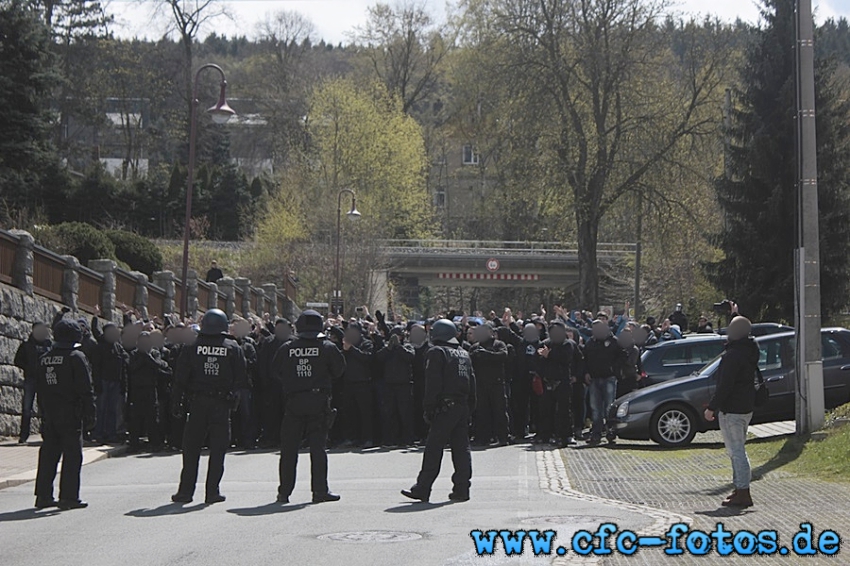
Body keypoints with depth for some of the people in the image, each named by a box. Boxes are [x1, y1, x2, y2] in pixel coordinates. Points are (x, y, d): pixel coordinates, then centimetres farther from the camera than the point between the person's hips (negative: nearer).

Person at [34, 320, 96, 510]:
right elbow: (85, 390, -13)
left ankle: (43, 495, 13)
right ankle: (68, 497, -3)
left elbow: (39, 390, 15)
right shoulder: (76, 358, -10)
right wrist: (89, 416, -9)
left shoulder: (44, 359, 11)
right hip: (70, 416, -7)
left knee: (48, 455, 11)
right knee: (72, 455, -2)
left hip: (49, 416, 7)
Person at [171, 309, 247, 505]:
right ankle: (212, 491, 3)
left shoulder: (192, 348, 1)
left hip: (197, 402, 1)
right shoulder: (233, 348, 0)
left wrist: (176, 402, 4)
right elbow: (241, 379, 0)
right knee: (218, 449, 5)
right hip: (221, 405, -1)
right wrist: (234, 395, 11)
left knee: (191, 448, 8)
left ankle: (186, 491, 7)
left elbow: (180, 378, 0)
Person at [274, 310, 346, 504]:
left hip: (293, 401, 1)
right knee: (318, 446, 3)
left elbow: (277, 372, 7)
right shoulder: (327, 348, -4)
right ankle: (320, 491, 1)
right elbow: (338, 370, 2)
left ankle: (284, 492, 8)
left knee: (289, 448, 7)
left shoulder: (286, 349, 0)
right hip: (319, 400, -1)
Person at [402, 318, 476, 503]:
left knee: (433, 448, -4)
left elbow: (433, 384, -12)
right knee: (462, 448, 7)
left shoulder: (436, 353, -5)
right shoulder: (464, 354, 17)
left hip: (445, 407, -7)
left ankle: (422, 489, -3)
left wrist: (429, 410, -10)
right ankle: (462, 489, 5)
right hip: (463, 407, 7)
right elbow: (472, 384, 17)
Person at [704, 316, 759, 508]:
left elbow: (725, 385, -21)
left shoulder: (733, 355, -20)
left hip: (731, 409, -10)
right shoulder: (750, 350, 7)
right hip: (746, 407, 10)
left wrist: (712, 407, -16)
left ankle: (743, 494, -9)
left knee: (736, 451, -8)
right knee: (738, 450, 19)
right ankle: (740, 489, 24)